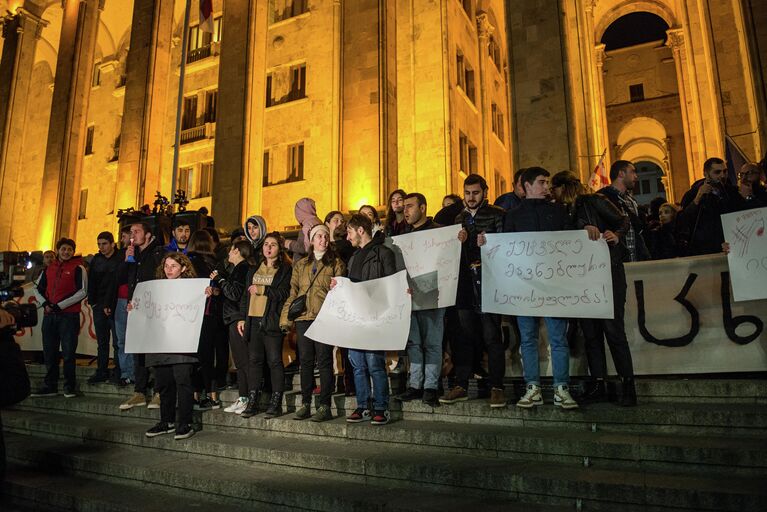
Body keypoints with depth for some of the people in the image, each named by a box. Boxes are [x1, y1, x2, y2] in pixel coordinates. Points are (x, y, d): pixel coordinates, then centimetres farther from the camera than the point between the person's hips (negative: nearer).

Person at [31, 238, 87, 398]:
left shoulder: (78, 268, -2)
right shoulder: (49, 268, 15)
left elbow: (82, 292, -9)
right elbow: (39, 288, 20)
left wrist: (60, 306, -12)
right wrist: (45, 304, 1)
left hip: (69, 315, -6)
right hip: (49, 315, 6)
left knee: (68, 352, -4)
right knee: (49, 352, 9)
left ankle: (70, 386, 4)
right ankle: (50, 386, 18)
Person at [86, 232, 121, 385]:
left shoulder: (120, 259, -3)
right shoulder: (96, 260, 14)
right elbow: (91, 282, 14)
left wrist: (109, 304, -11)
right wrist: (92, 301, 4)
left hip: (114, 306, -5)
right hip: (99, 306, 5)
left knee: (117, 341, -5)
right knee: (102, 342, 9)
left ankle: (119, 373, 0)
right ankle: (101, 372, 14)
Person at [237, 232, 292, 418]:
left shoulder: (285, 269, 2)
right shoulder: (253, 270, 19)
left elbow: (283, 293, -10)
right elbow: (246, 295, 18)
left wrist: (262, 289, -10)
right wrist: (242, 318, 12)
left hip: (272, 321, -5)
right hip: (253, 320, 5)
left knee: (275, 361, -2)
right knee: (255, 360, 8)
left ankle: (276, 403, 5)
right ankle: (252, 402, 14)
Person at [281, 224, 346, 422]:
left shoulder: (336, 264, 6)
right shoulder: (300, 265, 18)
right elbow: (293, 292, 15)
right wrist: (286, 317, 7)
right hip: (303, 318, 4)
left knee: (324, 362, -3)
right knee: (305, 362, 7)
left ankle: (324, 406, 3)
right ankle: (305, 404, 16)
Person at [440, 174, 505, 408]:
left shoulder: (496, 215, 3)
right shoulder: (458, 219, 18)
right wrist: (457, 242, -3)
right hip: (465, 285, 5)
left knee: (491, 337, -2)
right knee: (465, 337, 8)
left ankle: (497, 387, 7)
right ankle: (461, 386, 14)